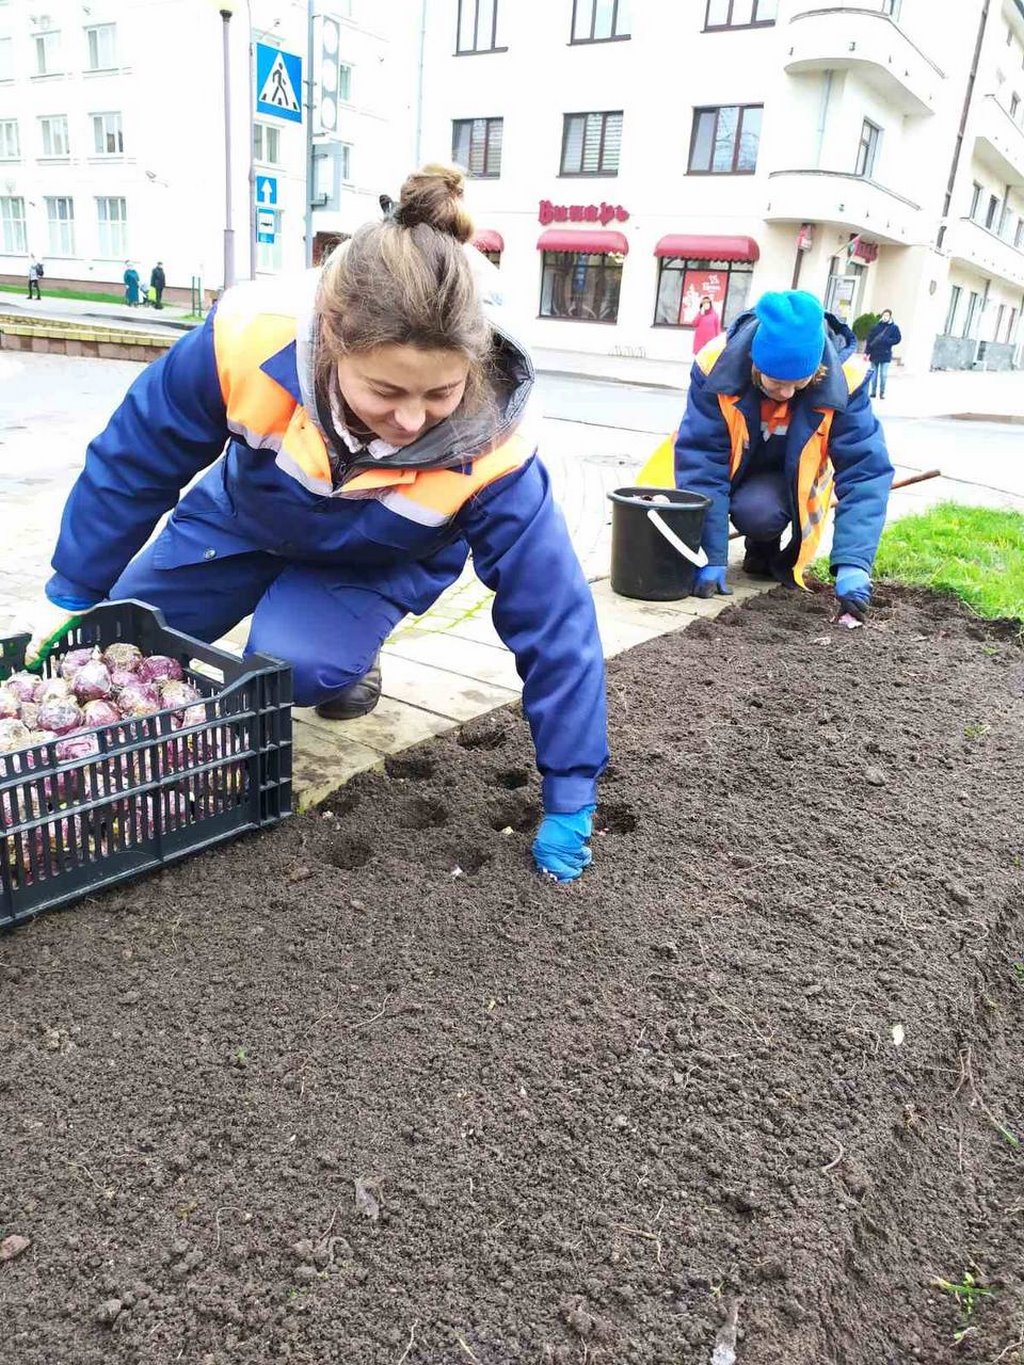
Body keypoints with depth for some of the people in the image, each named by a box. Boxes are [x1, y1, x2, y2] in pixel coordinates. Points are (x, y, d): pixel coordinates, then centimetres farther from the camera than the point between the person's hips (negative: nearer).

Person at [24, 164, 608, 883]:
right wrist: (73, 593, -6)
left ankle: (349, 665, 7)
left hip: (371, 565, -2)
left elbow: (553, 616, -30)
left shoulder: (491, 447, -39)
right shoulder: (253, 336, -38)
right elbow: (133, 461, -19)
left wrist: (569, 799, -25)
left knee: (291, 665, -29)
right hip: (244, 518, 3)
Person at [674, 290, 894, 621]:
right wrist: (712, 557, -32)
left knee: (758, 512, -31)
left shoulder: (843, 379, -30)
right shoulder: (717, 366, -31)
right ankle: (761, 547, 5)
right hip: (737, 470, 0)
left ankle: (775, 552, 4)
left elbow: (864, 471, -29)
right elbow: (700, 460, -29)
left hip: (792, 479, 0)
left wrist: (853, 564, -40)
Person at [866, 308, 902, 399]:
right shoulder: (876, 326, 3)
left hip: (886, 354, -2)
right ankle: (873, 391, 18)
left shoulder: (894, 327, 0)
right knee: (874, 374, 8)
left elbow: (898, 339, -3)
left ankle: (882, 392, 7)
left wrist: (886, 341, -15)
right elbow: (869, 339, 3)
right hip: (874, 353, 2)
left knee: (883, 375, -3)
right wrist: (868, 352, -2)